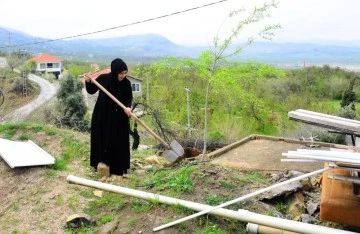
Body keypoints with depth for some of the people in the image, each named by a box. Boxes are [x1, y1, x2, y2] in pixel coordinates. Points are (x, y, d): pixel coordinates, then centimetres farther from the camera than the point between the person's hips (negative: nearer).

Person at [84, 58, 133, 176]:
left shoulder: (126, 83, -12)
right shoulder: (103, 78, -13)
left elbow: (129, 98, -2)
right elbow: (91, 91, -1)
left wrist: (128, 107, -22)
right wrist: (88, 82, -20)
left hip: (119, 118, 0)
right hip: (102, 116, 1)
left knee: (119, 142, 3)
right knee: (101, 140, 10)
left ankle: (119, 167, 16)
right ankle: (101, 164, 26)